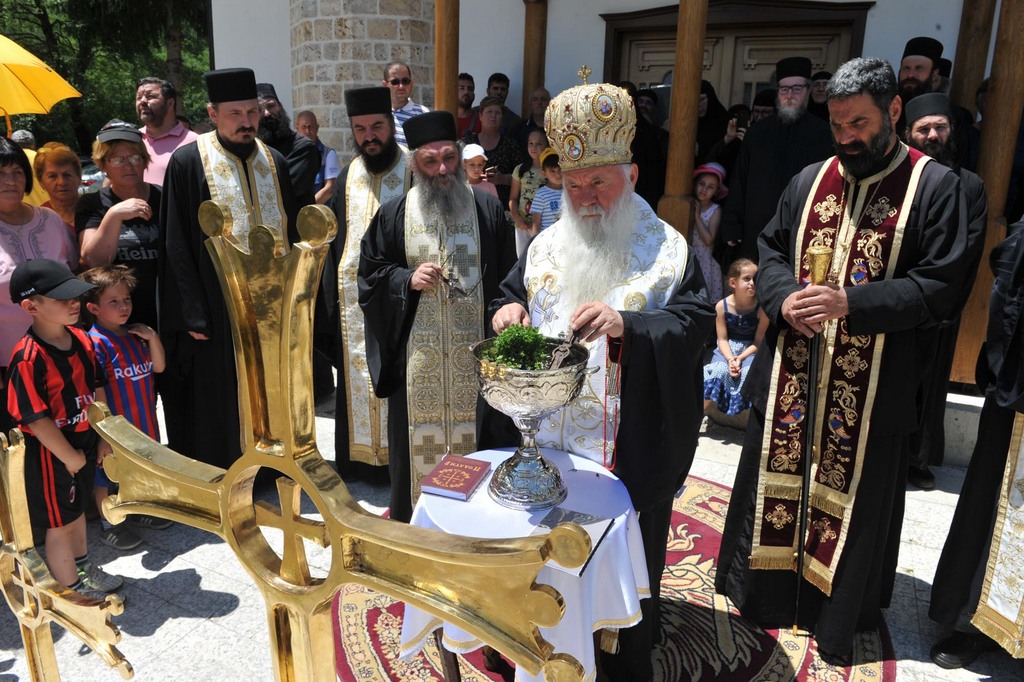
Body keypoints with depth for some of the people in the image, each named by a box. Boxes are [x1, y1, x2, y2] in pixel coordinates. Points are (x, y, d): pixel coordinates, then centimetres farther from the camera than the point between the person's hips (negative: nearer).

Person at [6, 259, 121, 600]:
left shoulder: (81, 340, -2)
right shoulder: (29, 357, -26)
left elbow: (97, 391, 8)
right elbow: (35, 418, -23)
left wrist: (104, 438, 7)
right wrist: (68, 456, -16)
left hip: (84, 443, 8)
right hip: (50, 454, -7)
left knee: (77, 508, 26)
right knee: (59, 522, 10)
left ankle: (83, 567, 46)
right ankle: (71, 590, 28)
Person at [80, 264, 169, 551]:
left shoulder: (134, 334, 3)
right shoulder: (96, 343, -21)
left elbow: (159, 366, 5)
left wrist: (152, 337, -9)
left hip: (143, 420, 7)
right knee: (104, 476, 12)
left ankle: (138, 510, 43)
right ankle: (108, 525, 28)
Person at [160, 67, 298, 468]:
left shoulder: (275, 163, 7)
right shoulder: (188, 163, -7)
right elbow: (177, 246, -8)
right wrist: (193, 315, -13)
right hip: (218, 310, -4)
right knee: (219, 401, 8)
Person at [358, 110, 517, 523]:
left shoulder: (488, 210, 1)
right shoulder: (393, 215, 2)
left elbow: (509, 278, 4)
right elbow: (369, 273, 7)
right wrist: (408, 279, -12)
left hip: (476, 353, 0)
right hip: (417, 355, 1)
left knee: (475, 436, 8)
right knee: (420, 439, 9)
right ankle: (418, 520, 27)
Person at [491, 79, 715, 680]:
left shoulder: (669, 249, -7)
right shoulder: (547, 246, 7)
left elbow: (695, 324, -16)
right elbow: (512, 295, 15)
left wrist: (627, 325, -33)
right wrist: (509, 308, -10)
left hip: (633, 445, -4)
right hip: (549, 435, 4)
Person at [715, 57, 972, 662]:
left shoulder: (935, 186, -7)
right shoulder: (811, 179, 6)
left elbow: (943, 287, -11)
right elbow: (771, 248, 12)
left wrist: (851, 303, -23)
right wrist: (783, 296, -9)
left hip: (871, 387, -4)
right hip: (791, 373, 4)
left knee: (851, 498, 10)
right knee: (775, 482, 16)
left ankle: (836, 617, 31)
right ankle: (766, 595, 38)